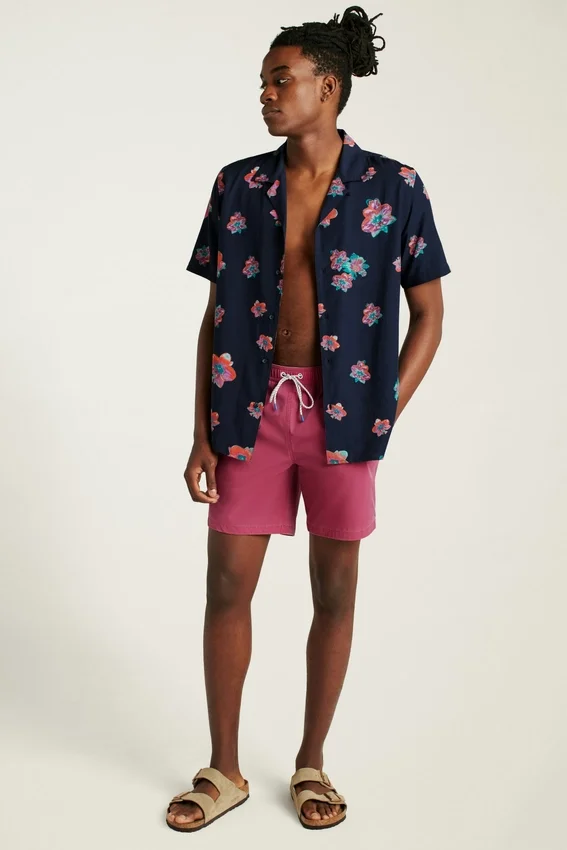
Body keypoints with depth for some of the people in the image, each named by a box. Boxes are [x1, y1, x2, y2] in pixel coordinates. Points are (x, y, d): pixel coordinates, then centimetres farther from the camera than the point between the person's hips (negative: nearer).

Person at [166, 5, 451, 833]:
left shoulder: (392, 188, -3)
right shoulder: (238, 185, 4)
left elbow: (429, 312, 2)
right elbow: (215, 314, 6)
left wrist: (385, 416, -6)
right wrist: (203, 432, 1)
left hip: (340, 411, -2)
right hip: (252, 408, 2)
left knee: (336, 592, 8)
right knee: (227, 587, 4)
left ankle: (311, 764, 27)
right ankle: (224, 771, 22)